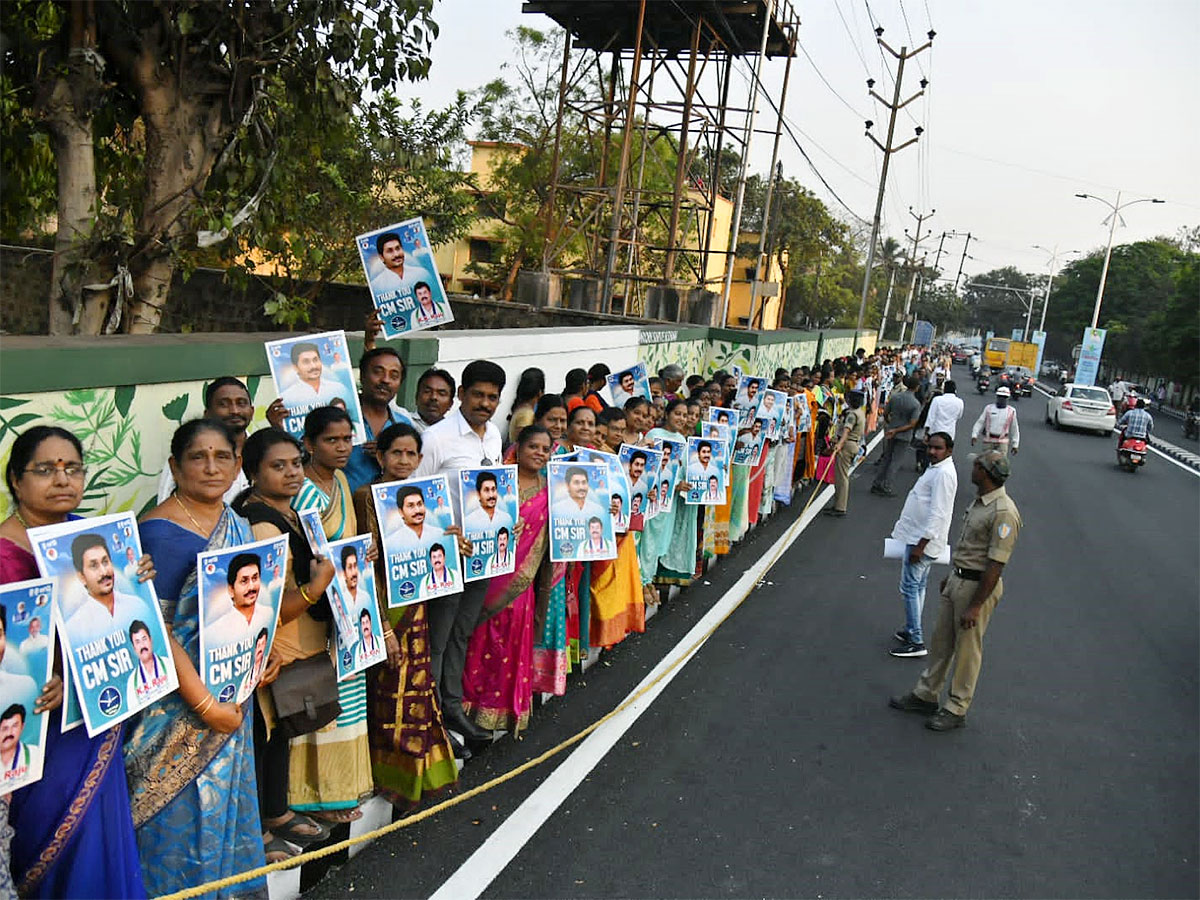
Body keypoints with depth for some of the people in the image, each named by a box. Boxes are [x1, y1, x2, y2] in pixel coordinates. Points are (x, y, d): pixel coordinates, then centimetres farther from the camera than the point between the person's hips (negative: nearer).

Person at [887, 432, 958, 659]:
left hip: (923, 540, -11)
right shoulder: (936, 469, 13)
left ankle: (916, 642, -4)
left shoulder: (943, 474, -20)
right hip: (919, 536, 11)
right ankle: (911, 630, 29)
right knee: (917, 585, 18)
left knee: (910, 587, -7)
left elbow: (938, 514, -24)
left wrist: (920, 545, -25)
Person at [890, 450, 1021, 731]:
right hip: (959, 579, 9)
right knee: (941, 641, 18)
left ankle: (956, 710, 19)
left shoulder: (1003, 512, -24)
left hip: (979, 586, -9)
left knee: (967, 649, 5)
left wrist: (976, 605, -22)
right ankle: (926, 695, 32)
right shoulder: (979, 500, 6)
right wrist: (951, 576, 25)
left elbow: (996, 565, -24)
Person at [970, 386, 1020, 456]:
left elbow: (1014, 429, 7)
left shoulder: (1011, 411, 2)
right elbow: (980, 423, 0)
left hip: (1002, 442, -1)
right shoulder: (989, 408, 3)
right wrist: (974, 436, -13)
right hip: (989, 441, 1)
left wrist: (1015, 445, 5)